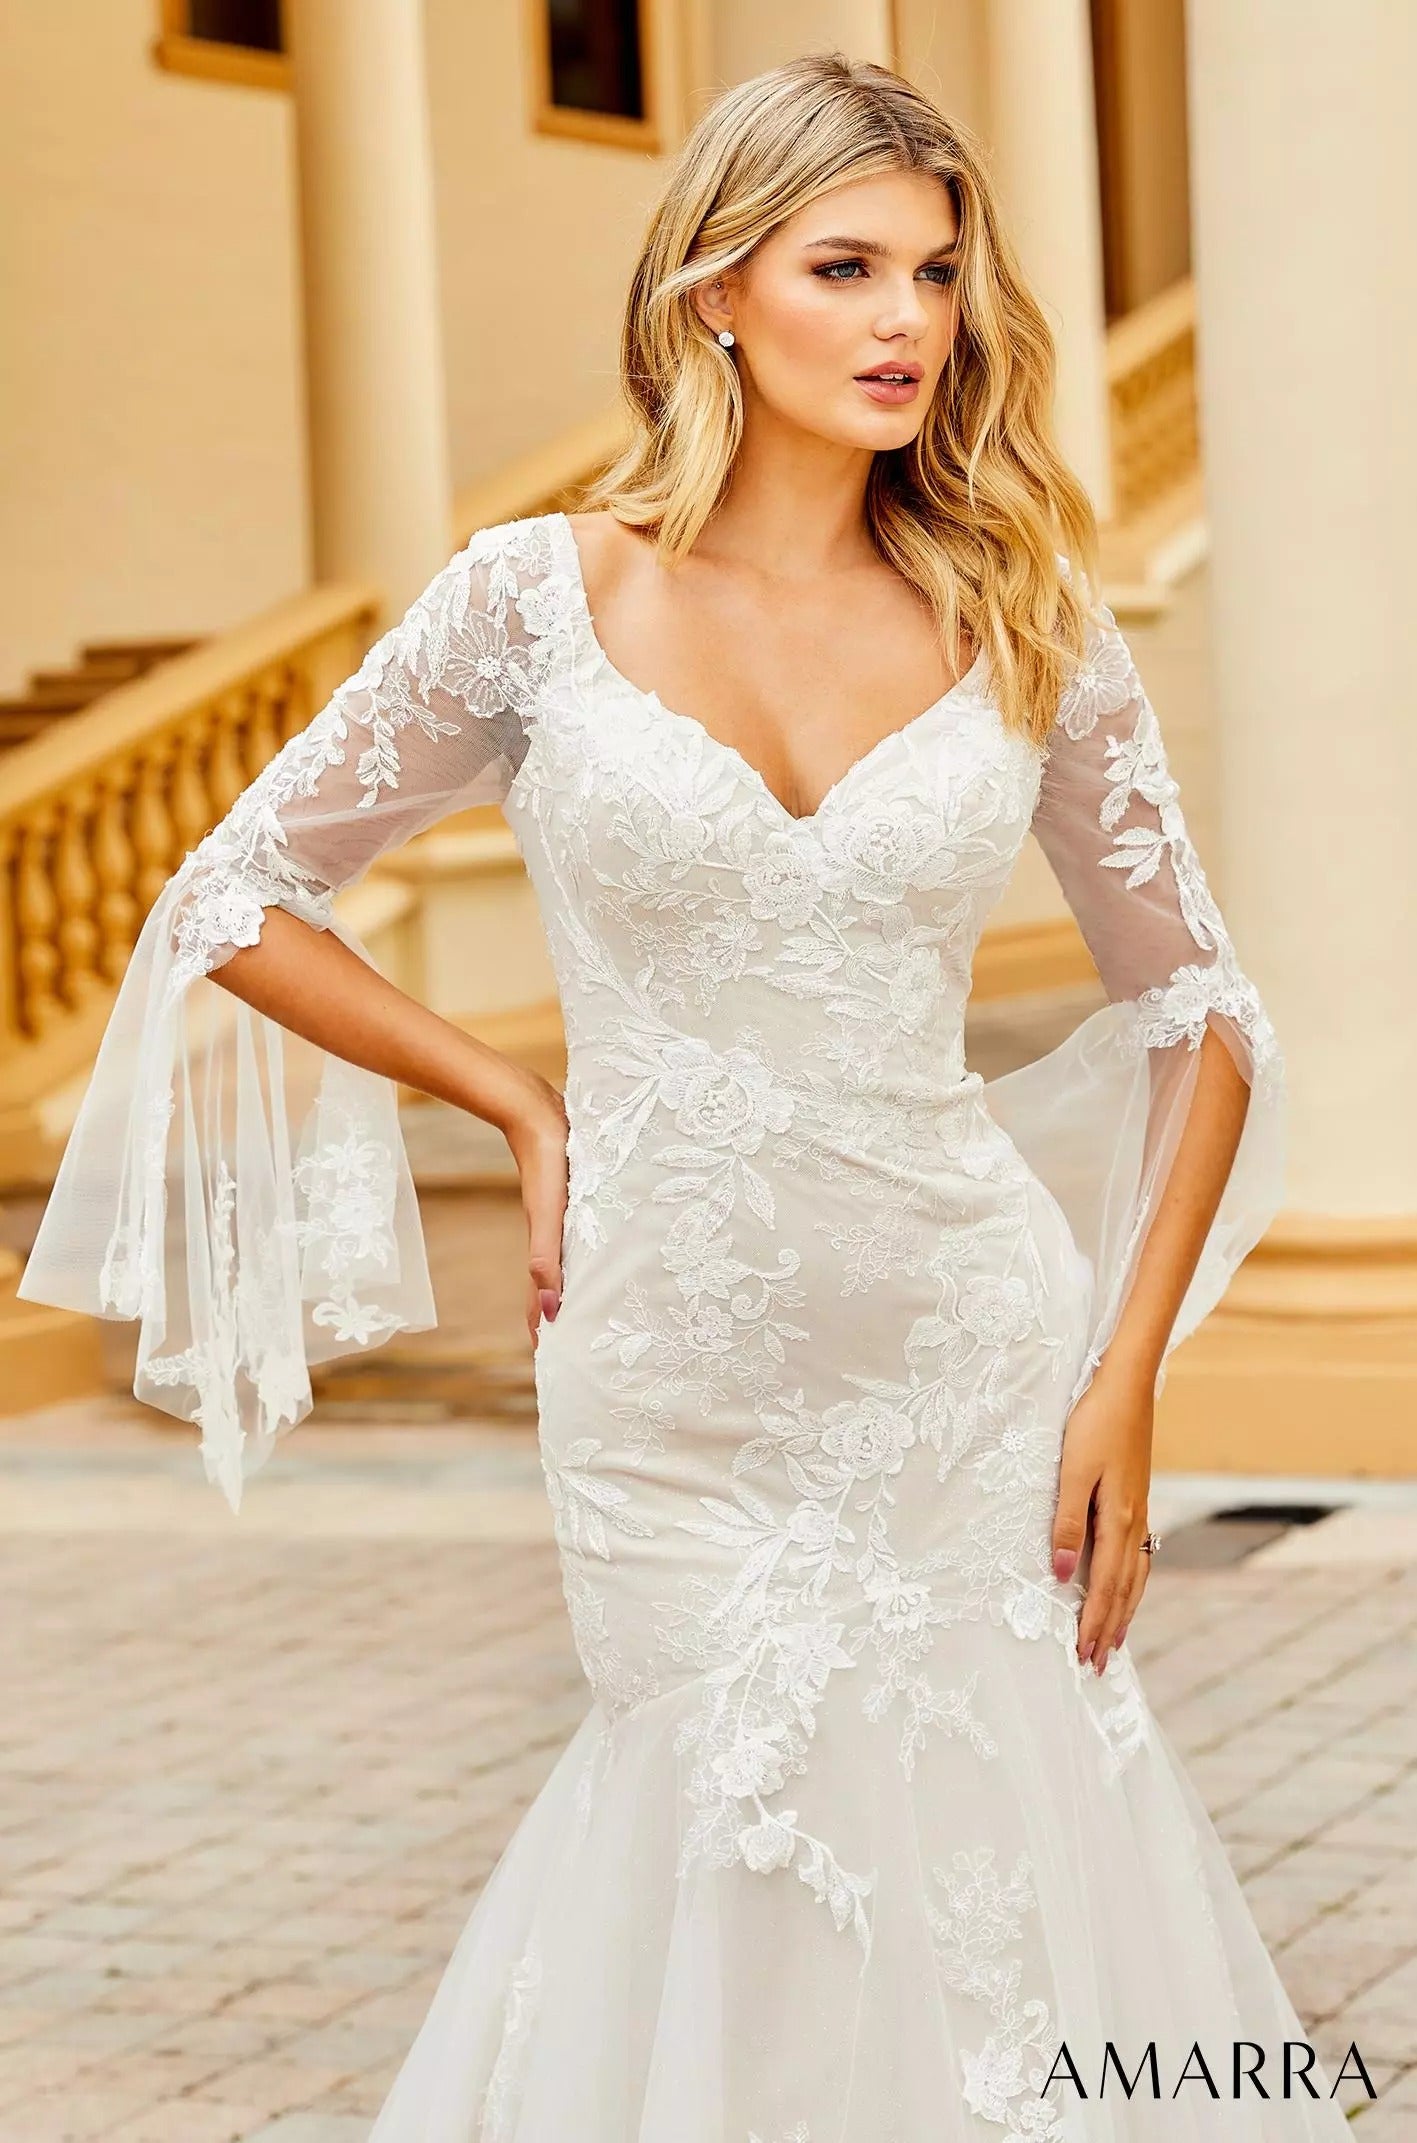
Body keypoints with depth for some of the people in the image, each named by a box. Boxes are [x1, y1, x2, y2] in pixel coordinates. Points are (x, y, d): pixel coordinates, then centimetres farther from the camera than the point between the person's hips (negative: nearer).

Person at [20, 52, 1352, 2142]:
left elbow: (1199, 1011, 7)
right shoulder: (540, 600, -4)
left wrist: (1125, 1381, -2)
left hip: (973, 1373, 1)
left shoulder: (1024, 618, 0)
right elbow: (237, 906, 5)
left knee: (1001, 1872, 5)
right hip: (673, 1399, -1)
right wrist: (535, 1114, 0)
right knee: (734, 1878, 9)